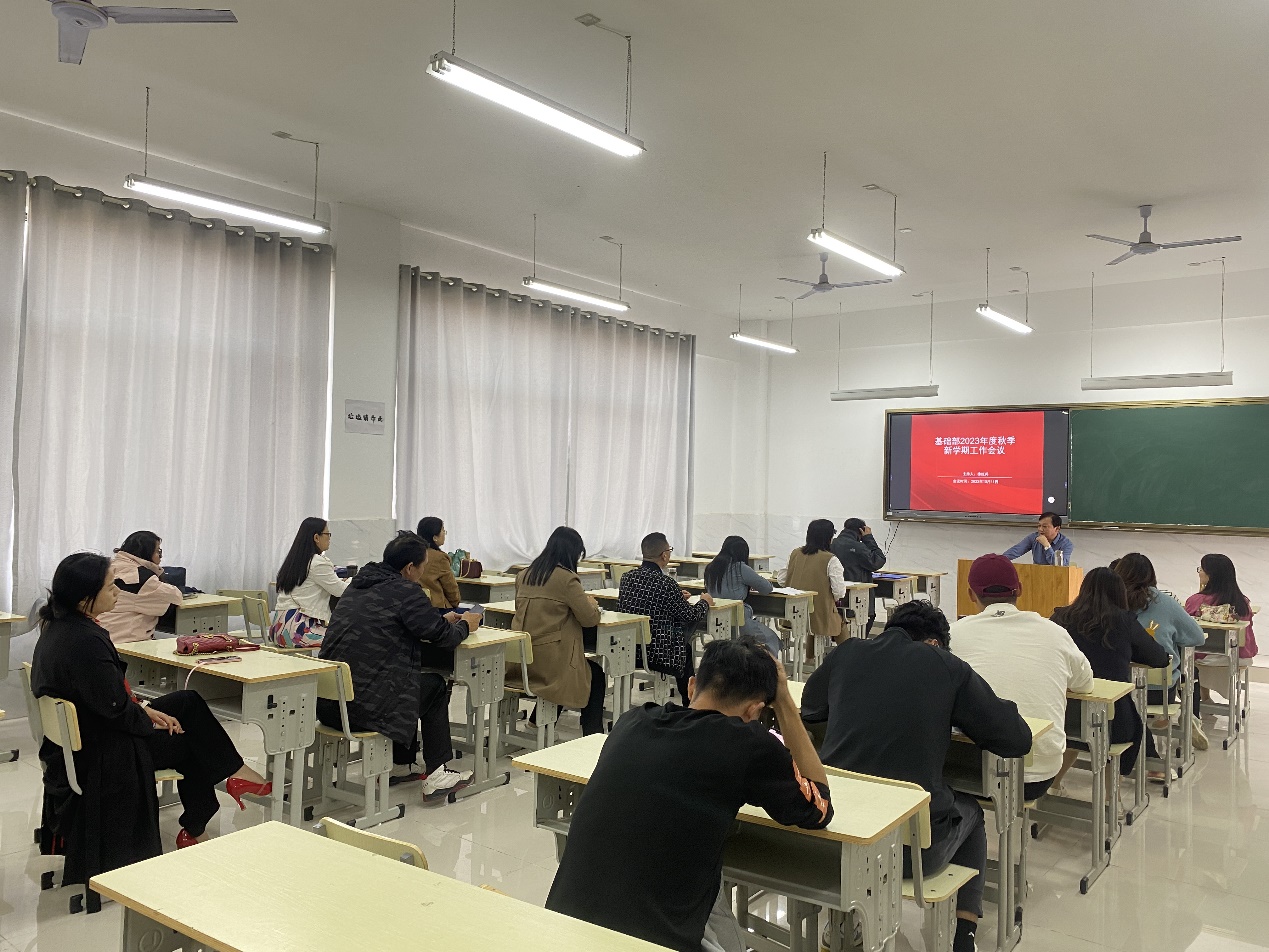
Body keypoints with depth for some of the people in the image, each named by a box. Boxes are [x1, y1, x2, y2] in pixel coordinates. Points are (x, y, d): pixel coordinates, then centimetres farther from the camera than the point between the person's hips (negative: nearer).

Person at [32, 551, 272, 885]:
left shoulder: (60, 626, -1)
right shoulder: (85, 642, -32)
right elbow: (114, 708, -25)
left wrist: (141, 707, 5)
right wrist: (151, 720, -7)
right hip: (97, 753, -9)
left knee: (188, 702, 11)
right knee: (192, 741, 8)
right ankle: (193, 829, 29)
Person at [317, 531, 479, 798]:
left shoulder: (359, 583, 15)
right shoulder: (406, 591, -11)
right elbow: (442, 636, -5)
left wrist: (442, 620, 30)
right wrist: (464, 626, 17)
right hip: (362, 706, -8)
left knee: (405, 680, 30)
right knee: (435, 687, 14)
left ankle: (401, 765, 38)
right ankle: (435, 776, 16)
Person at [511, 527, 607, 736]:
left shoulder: (524, 575, 8)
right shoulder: (566, 578, -14)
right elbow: (590, 618, -11)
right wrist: (591, 602, 11)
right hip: (549, 660, -7)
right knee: (597, 675, 18)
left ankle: (539, 719, 32)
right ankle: (593, 735, 18)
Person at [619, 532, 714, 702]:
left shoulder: (627, 577, -1)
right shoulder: (666, 583, -20)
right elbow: (692, 616, -9)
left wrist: (677, 597, 25)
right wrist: (705, 602, 12)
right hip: (658, 655, -6)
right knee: (687, 649, 26)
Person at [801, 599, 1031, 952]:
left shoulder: (847, 652, 7)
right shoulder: (947, 666, 0)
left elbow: (809, 709, 24)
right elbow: (1018, 740, 4)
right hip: (911, 847, -2)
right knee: (970, 811, 31)